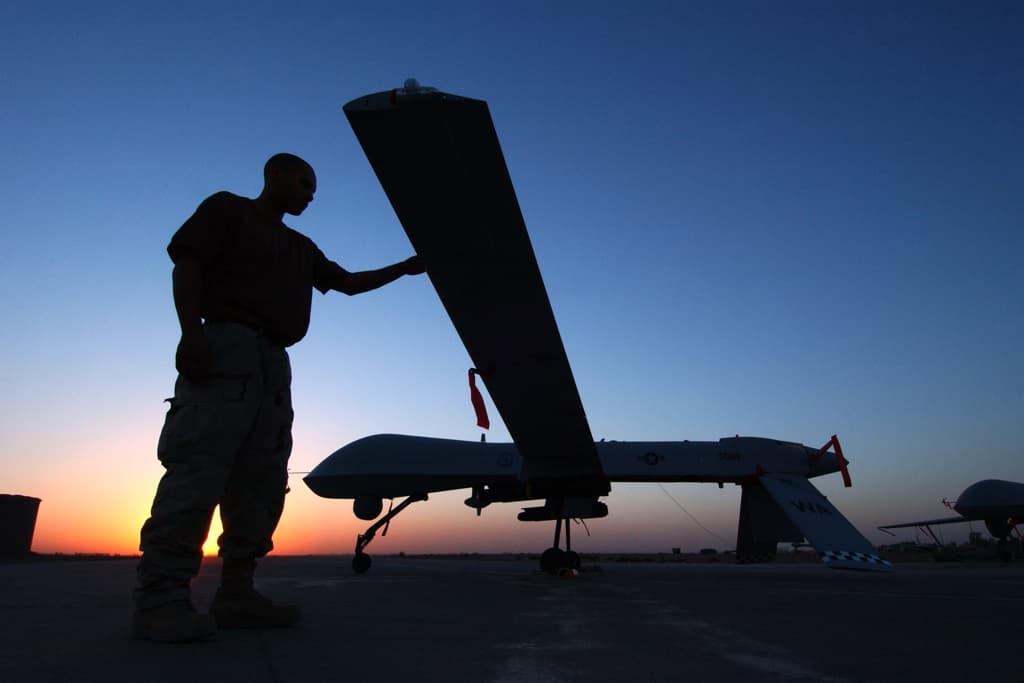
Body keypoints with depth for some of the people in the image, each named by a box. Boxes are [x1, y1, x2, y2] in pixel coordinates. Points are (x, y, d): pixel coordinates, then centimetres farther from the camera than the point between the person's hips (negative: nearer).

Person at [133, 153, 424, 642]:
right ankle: (160, 596, -17)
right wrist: (192, 331, -17)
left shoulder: (301, 248, 31)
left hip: (273, 362, 8)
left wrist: (404, 269, 28)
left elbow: (348, 283, 35)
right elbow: (186, 263, -1)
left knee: (263, 481, 0)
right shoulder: (228, 209, 11)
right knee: (199, 469, -18)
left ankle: (235, 594, 2)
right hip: (227, 347, -8)